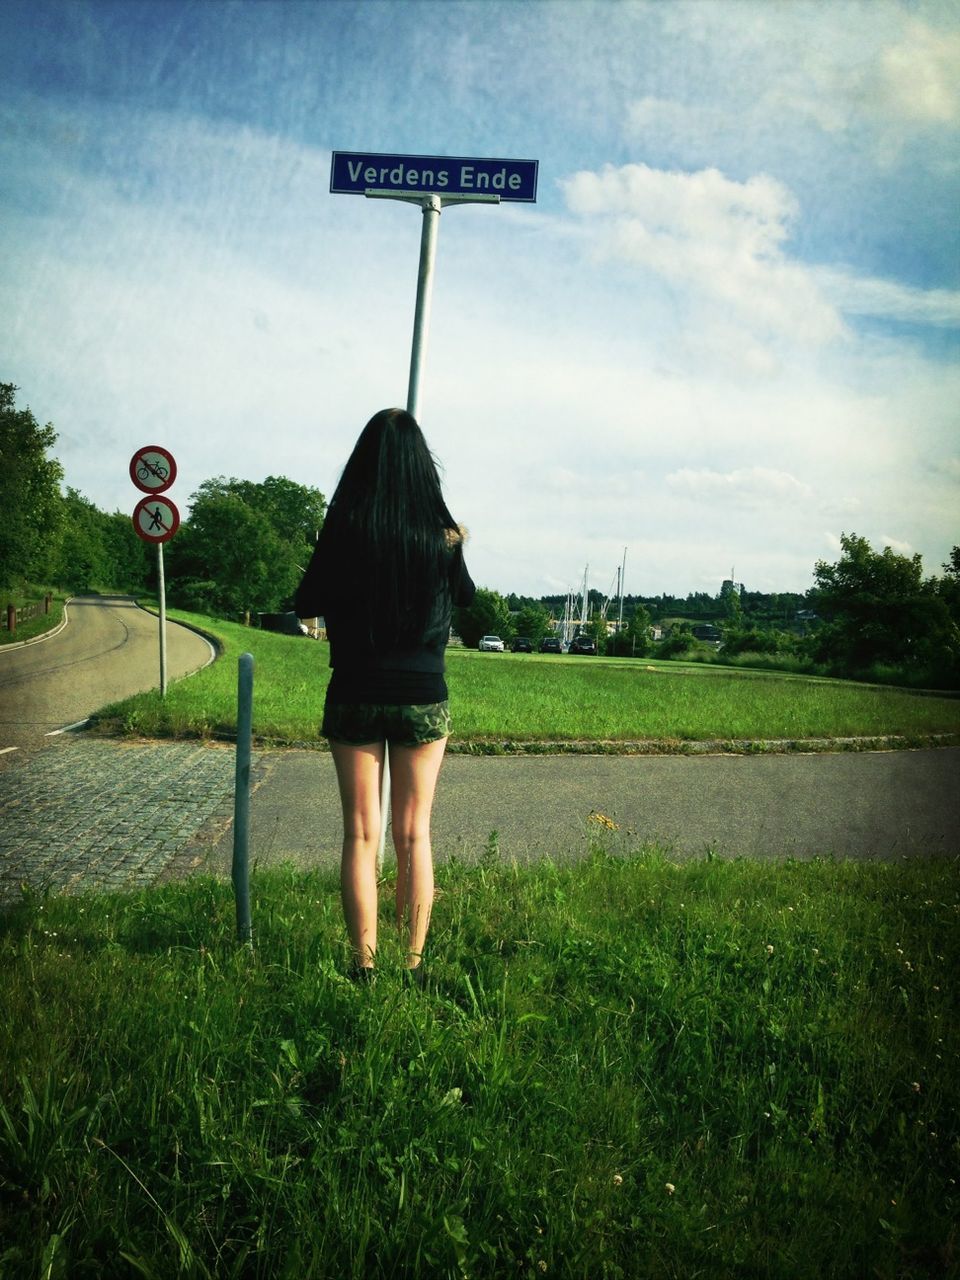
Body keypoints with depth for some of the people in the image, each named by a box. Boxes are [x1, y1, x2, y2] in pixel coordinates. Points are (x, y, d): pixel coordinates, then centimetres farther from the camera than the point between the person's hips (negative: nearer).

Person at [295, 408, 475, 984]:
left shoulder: (344, 530, -9)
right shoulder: (441, 535, -5)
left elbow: (306, 605, 2)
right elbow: (466, 595, 15)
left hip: (355, 698, 0)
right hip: (423, 700, 1)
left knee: (361, 834, 8)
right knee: (414, 835, 10)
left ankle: (365, 964, 12)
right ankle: (415, 963, 16)